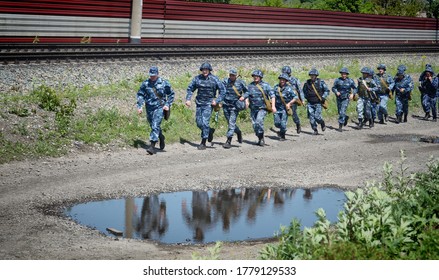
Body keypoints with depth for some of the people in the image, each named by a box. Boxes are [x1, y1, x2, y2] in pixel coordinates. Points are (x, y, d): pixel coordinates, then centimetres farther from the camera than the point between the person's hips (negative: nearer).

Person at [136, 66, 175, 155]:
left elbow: (171, 94, 6)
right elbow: (140, 95, 9)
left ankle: (152, 146, -18)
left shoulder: (164, 83, -3)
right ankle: (161, 138, 44)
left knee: (155, 126, -16)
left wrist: (168, 104, -3)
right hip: (149, 108, 4)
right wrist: (139, 106, -1)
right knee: (154, 126, 15)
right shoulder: (145, 83, 3)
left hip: (159, 107, -4)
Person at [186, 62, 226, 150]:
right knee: (199, 123, 6)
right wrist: (188, 99, -1)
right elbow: (190, 88, 12)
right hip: (199, 103, 4)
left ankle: (203, 143, -6)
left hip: (208, 104, -4)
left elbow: (223, 90, -1)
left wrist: (217, 101, -9)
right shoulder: (197, 78, 2)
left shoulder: (214, 79, -6)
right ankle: (210, 131, 35)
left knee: (205, 122, -12)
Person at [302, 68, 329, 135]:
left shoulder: (321, 82, -4)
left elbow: (327, 91, 2)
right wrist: (306, 97, 4)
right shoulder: (307, 83, 4)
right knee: (311, 117, -5)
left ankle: (323, 124, 17)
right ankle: (315, 130, 7)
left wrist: (323, 97, -10)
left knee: (317, 116, -13)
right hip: (310, 103, 3)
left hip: (318, 103, -3)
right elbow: (304, 91, 20)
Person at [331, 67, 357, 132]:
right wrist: (336, 92, -17)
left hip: (346, 98, -3)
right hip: (339, 98, 3)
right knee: (340, 112, 15)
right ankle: (346, 118, 47)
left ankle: (340, 126, -9)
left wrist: (352, 93, -11)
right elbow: (333, 88, 3)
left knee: (342, 112, -15)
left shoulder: (350, 81, -5)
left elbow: (355, 88, 6)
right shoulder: (337, 80, -4)